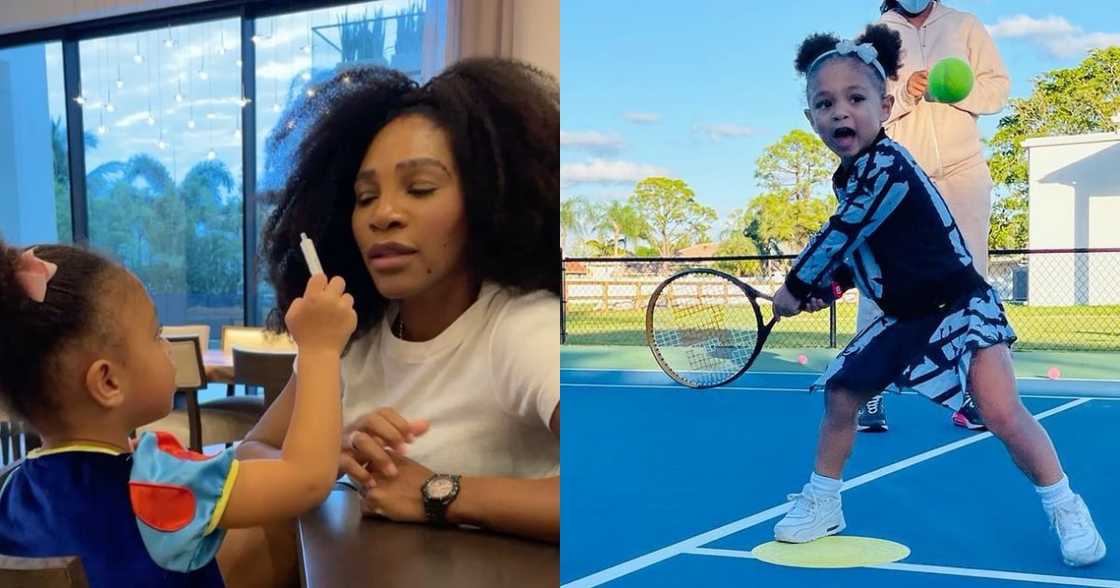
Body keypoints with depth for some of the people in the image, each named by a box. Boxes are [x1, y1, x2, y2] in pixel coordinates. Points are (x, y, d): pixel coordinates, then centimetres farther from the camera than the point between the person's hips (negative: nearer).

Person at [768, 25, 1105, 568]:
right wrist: (824, 285, 3)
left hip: (959, 308, -9)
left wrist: (794, 289, -9)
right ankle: (822, 504, 22)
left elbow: (838, 237, -22)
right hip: (903, 319, 9)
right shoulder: (848, 175, 3)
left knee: (1002, 412, -21)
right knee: (839, 395, 6)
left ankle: (1066, 509, 3)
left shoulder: (885, 166, -25)